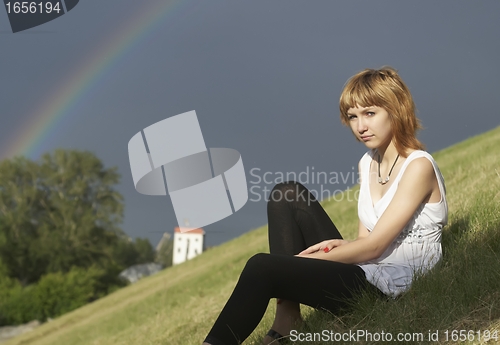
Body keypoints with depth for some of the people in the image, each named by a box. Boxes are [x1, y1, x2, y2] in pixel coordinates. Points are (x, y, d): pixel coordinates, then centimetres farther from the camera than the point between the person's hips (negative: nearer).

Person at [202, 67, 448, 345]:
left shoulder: (418, 166, -12)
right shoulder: (368, 163, 13)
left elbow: (374, 246, -16)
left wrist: (301, 260, -12)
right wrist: (342, 246, -9)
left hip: (392, 288, -9)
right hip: (363, 271, 9)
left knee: (263, 266, -23)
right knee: (287, 195, -1)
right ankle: (287, 321, -8)